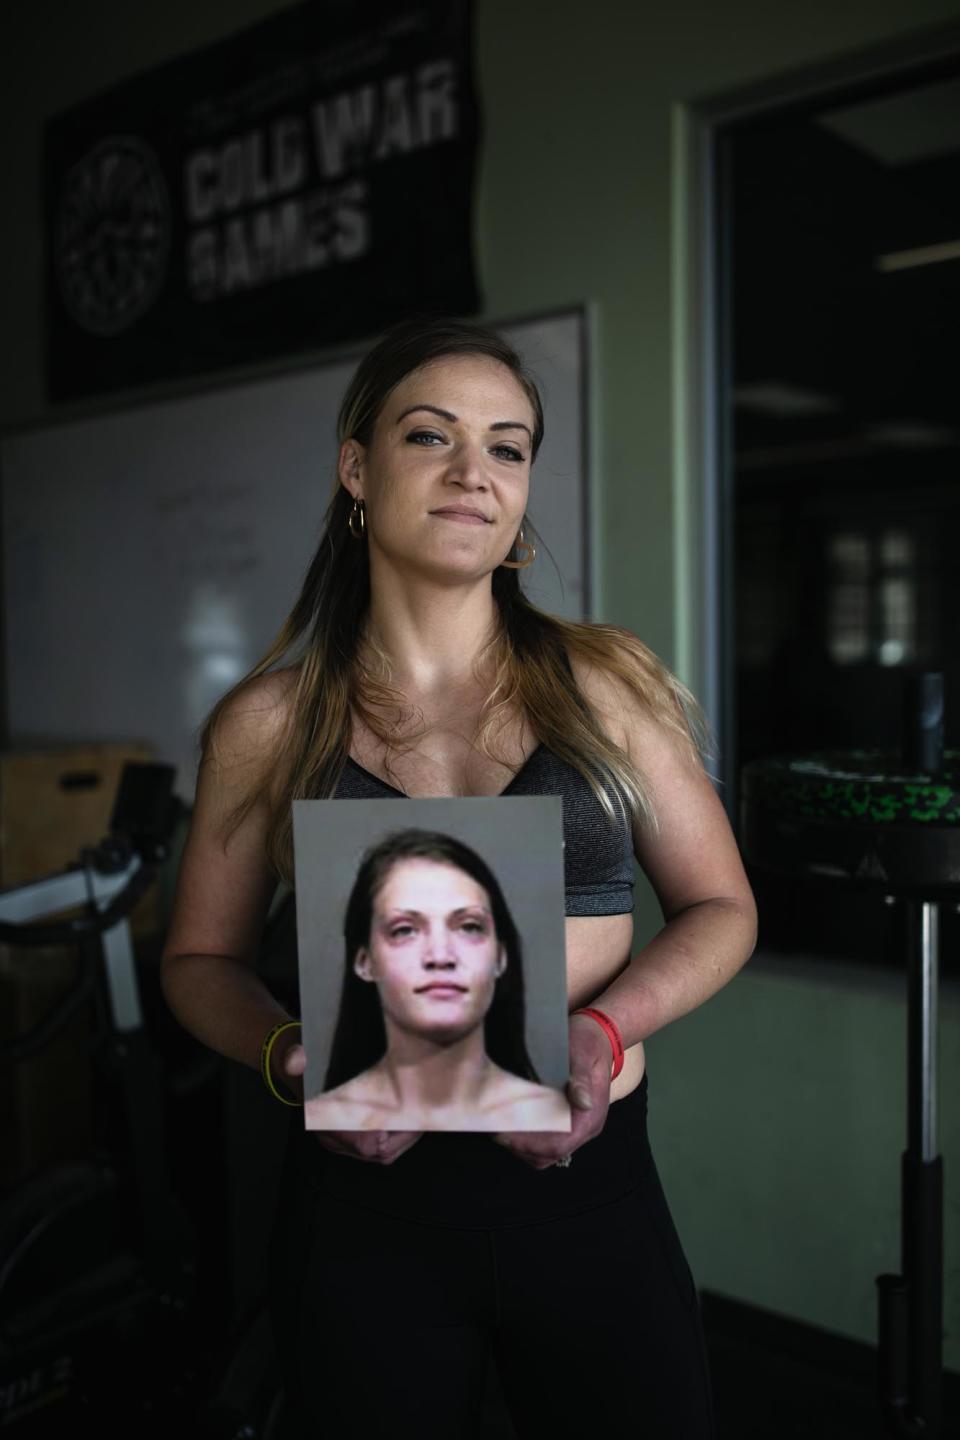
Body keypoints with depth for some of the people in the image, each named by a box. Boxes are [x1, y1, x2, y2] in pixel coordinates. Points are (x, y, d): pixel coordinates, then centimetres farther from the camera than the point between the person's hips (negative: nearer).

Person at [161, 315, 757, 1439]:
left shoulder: (607, 683, 0)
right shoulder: (269, 723, -2)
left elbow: (719, 910, 4)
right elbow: (201, 956, 8)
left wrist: (602, 1031, -14)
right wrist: (289, 1055, -13)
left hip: (588, 1184, 1)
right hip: (364, 1194, 0)